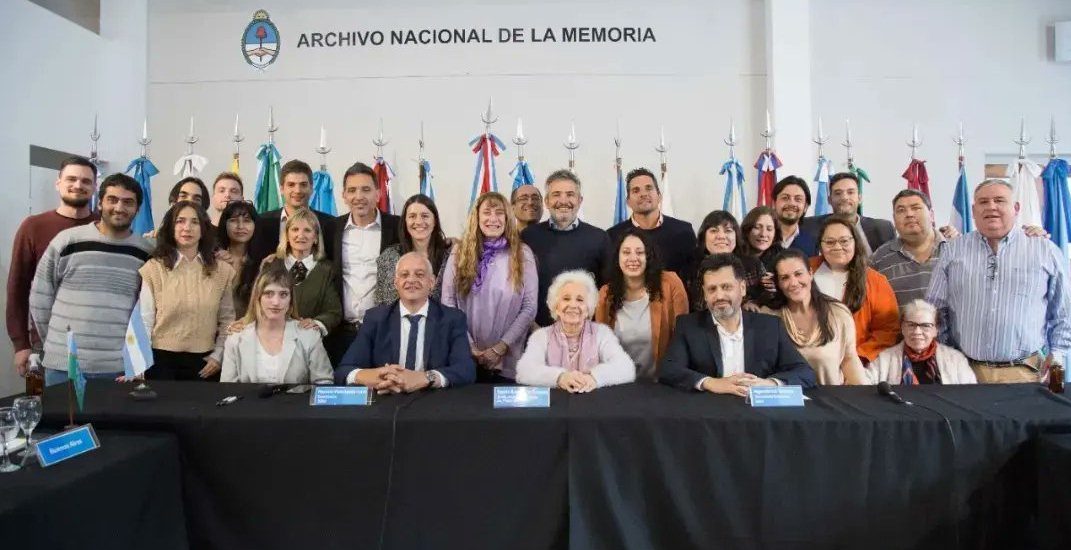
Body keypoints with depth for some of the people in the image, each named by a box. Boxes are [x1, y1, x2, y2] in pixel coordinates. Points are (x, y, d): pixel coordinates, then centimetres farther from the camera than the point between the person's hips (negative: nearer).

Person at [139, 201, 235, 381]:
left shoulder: (222, 271, 2)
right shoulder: (154, 268, -3)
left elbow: (227, 319, 6)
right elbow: (145, 320, -3)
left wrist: (218, 355, 0)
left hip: (204, 362, 2)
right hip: (162, 360, -2)